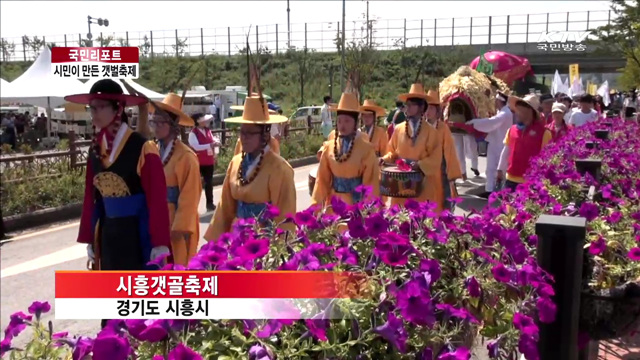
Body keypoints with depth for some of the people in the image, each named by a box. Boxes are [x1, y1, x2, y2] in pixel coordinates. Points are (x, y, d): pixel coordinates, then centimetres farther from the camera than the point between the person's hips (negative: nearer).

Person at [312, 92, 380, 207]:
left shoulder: (366, 149, -8)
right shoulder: (329, 147, 3)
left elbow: (371, 182, -8)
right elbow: (322, 178, 6)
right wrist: (317, 204, 0)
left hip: (357, 204, -4)